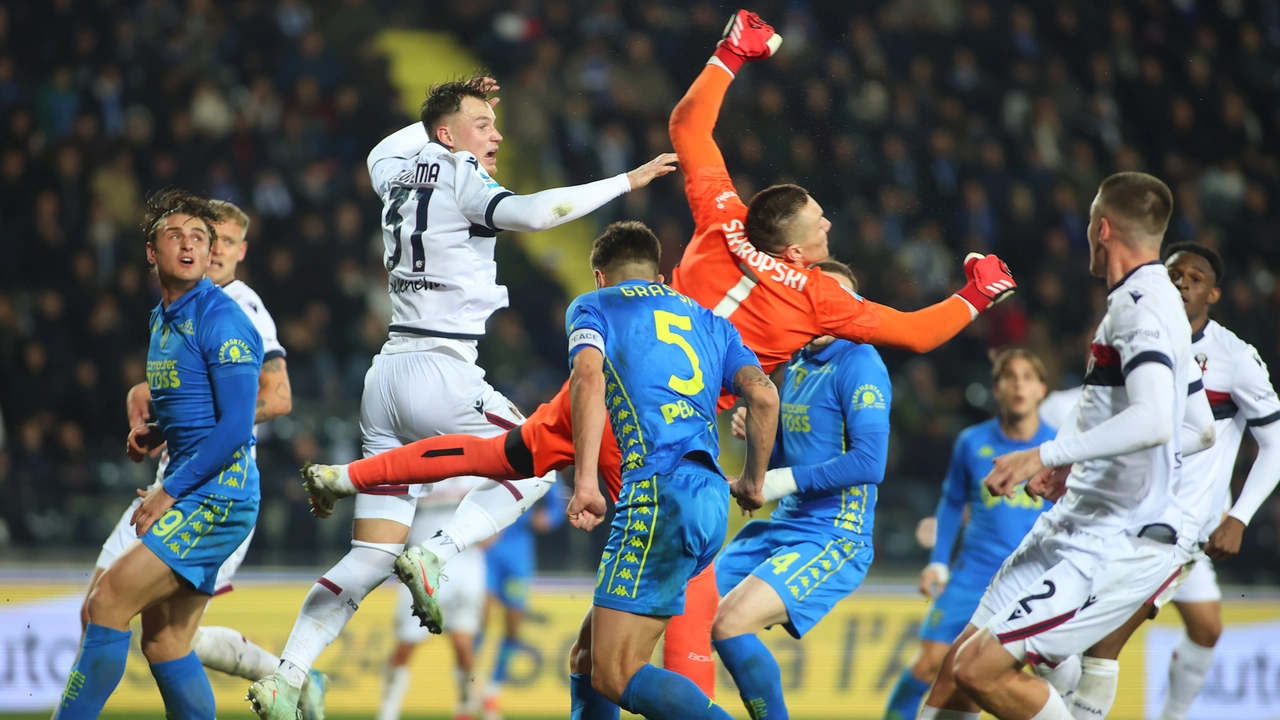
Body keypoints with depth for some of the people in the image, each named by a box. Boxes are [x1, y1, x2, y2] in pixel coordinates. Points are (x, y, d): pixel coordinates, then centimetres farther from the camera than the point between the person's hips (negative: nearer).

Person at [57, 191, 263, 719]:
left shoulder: (221, 320, -12)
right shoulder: (162, 320, 16)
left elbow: (235, 426, -18)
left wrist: (168, 492, -15)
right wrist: (154, 434, 10)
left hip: (218, 492, -9)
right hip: (191, 495, 9)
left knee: (108, 602, -15)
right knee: (162, 640, 8)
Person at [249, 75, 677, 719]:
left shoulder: (396, 174, 16)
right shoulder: (460, 176, -5)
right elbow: (530, 213, -24)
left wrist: (457, 110, 42)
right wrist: (626, 181, -20)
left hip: (387, 374, 7)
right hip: (440, 371, -7)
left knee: (371, 556, 6)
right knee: (535, 466, 12)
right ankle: (435, 558, -8)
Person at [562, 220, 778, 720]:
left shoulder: (593, 307, 13)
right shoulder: (706, 319, 27)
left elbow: (588, 375, -8)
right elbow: (763, 395, 12)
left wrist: (586, 481, -15)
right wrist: (753, 482, 26)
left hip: (661, 491, -7)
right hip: (711, 498, 7)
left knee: (615, 674, -13)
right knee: (591, 654, 17)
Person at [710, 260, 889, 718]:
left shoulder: (860, 366, -13)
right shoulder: (797, 367, 13)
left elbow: (869, 464, -23)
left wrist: (785, 481, -19)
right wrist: (755, 431, 1)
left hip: (832, 541, -9)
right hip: (781, 530, 9)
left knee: (729, 624, -24)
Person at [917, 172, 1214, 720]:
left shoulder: (1140, 307, -16)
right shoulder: (1159, 302, 16)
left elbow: (1154, 421, -33)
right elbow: (1200, 430, 26)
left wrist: (1048, 455, -31)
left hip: (1115, 544, -10)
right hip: (1078, 526, 10)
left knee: (981, 669, -17)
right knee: (960, 664, 9)